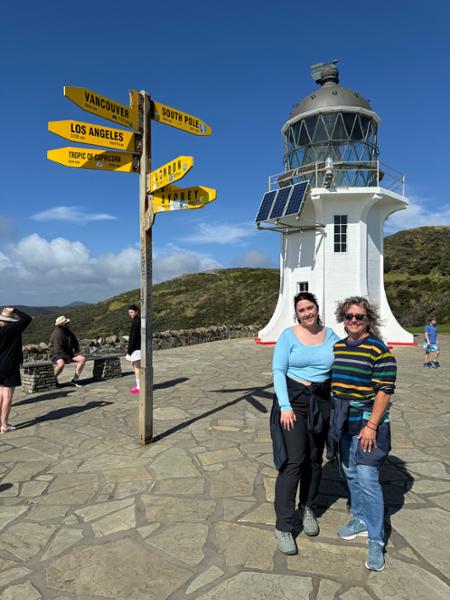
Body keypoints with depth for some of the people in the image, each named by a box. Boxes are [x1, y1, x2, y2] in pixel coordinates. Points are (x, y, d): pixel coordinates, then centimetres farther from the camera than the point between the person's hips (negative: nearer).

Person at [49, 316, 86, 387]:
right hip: (57, 355, -8)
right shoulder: (57, 333, -19)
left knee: (82, 359, -11)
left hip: (68, 354, 8)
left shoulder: (68, 331, 8)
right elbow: (58, 349, -23)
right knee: (61, 363, -40)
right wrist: (67, 357, -19)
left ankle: (75, 379, -7)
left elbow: (75, 342, 20)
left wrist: (76, 351, 5)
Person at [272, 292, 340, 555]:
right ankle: (284, 526, 5)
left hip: (321, 401, 4)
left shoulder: (330, 335, 3)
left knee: (314, 459, 14)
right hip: (293, 398, -3)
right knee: (294, 461, -7)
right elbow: (278, 370, -8)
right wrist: (285, 406, -15)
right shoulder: (289, 335, -5)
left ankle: (308, 508, 37)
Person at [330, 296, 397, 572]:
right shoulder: (337, 347, 7)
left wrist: (371, 426, -17)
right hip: (343, 422, 7)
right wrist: (333, 418, 14)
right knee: (350, 474, 17)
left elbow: (385, 390, -14)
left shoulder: (378, 349, -12)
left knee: (367, 478, -5)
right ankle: (361, 521, 36)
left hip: (367, 423, -6)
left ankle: (376, 542, 10)